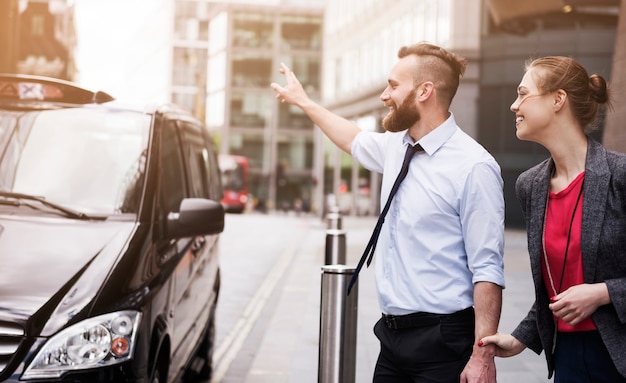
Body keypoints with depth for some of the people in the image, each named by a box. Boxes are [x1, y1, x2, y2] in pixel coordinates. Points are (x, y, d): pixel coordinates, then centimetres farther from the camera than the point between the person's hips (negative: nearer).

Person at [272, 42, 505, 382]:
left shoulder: (473, 167, -16)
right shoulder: (396, 146, 7)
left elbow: (487, 271, -18)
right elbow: (355, 140, 31)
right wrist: (303, 101, 39)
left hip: (440, 340, -7)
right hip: (392, 333, 7)